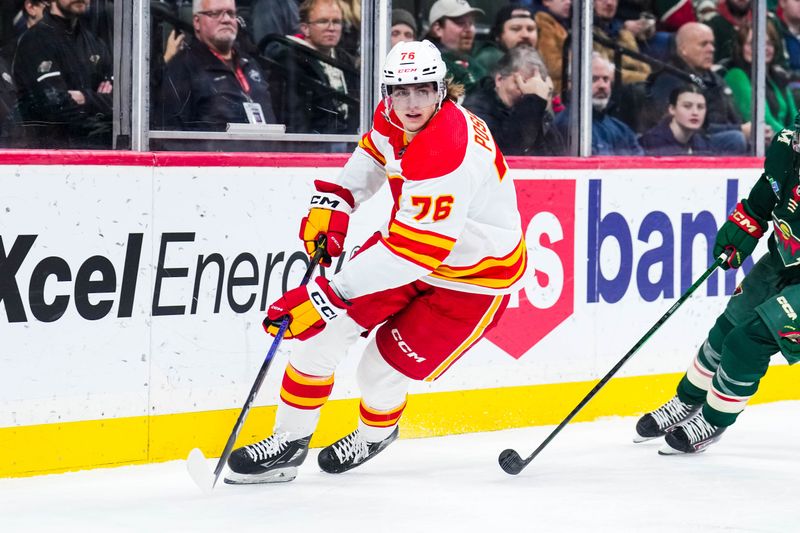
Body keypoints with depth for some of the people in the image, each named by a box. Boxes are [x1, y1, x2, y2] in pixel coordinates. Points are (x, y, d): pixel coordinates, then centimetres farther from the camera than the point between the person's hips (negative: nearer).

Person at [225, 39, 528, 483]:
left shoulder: (447, 151, -37)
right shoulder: (393, 119, -10)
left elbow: (414, 252, -40)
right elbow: (374, 152, 17)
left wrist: (327, 295, -41)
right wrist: (334, 200, 0)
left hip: (474, 275, -8)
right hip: (410, 239, 8)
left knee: (380, 372, -6)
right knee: (326, 328, -6)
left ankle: (375, 433, 30)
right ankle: (289, 442, 9)